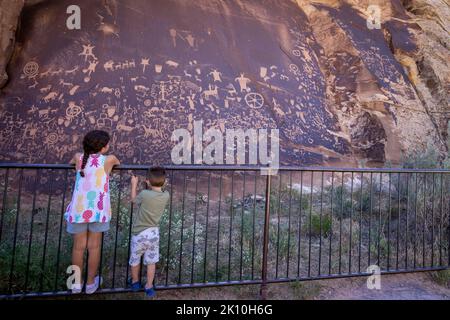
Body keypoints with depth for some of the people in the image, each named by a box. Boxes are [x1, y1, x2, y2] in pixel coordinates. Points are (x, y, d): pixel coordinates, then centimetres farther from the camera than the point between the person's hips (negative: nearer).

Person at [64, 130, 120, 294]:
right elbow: (118, 162, 19)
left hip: (78, 209, 3)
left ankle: (76, 283, 27)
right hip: (97, 210, -2)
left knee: (78, 247, 14)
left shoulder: (79, 157, 4)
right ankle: (90, 283, 24)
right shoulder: (108, 159, -4)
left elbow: (70, 162, 28)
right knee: (94, 247, 11)